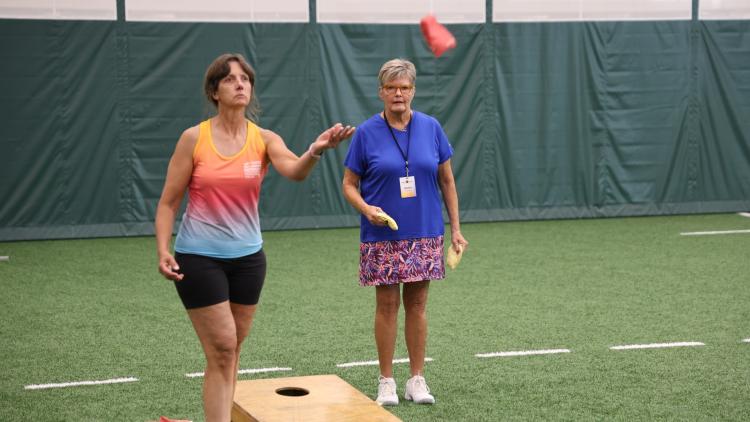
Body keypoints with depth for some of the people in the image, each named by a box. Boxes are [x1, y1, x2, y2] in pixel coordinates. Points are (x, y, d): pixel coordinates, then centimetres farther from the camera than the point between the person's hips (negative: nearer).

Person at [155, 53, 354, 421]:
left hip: (247, 257, 4)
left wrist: (315, 150, -45)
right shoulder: (194, 139, -7)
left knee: (230, 352, 13)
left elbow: (294, 170, -23)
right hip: (198, 258, -3)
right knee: (222, 349, -9)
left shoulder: (264, 139, -2)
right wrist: (163, 251, -16)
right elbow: (168, 202, -2)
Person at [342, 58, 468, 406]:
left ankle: (417, 379, 17)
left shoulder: (431, 128, 2)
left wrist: (455, 228, 5)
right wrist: (366, 208, -19)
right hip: (383, 236, -2)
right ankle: (386, 381, 14)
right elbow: (349, 184, 1)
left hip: (425, 234, 2)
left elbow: (447, 181, 8)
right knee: (387, 305, 3)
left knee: (417, 305, 7)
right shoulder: (366, 133, -4)